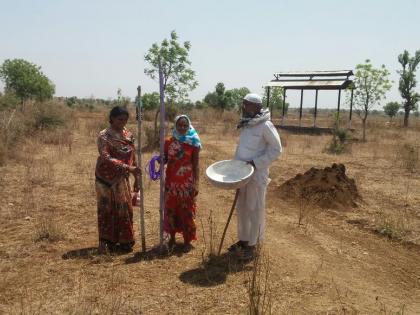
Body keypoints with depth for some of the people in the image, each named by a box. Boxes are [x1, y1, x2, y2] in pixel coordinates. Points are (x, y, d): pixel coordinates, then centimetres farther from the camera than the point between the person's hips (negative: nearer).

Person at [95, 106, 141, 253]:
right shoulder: (104, 136, -12)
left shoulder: (128, 135, 5)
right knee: (107, 209, 3)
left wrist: (136, 178, 9)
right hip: (107, 179, -5)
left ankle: (124, 241, 20)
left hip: (122, 179, 5)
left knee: (125, 209, 8)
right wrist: (127, 168, -33)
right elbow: (106, 158, -25)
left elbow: (133, 157, 10)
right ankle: (106, 241, 14)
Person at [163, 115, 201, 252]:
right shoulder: (168, 142, 2)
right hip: (171, 182, 3)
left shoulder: (193, 143, -4)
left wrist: (196, 184, -8)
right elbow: (165, 160, 11)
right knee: (170, 210, 10)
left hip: (187, 183, -3)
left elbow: (195, 165, -4)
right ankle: (172, 238, 26)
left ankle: (187, 241, 17)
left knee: (186, 211, 5)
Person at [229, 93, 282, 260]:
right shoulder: (245, 124, 10)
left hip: (256, 175, -7)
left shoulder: (265, 126, -14)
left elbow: (276, 149, -13)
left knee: (254, 210, 3)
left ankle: (252, 245, 15)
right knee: (241, 208, 14)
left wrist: (255, 163, -19)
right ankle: (242, 239, 29)